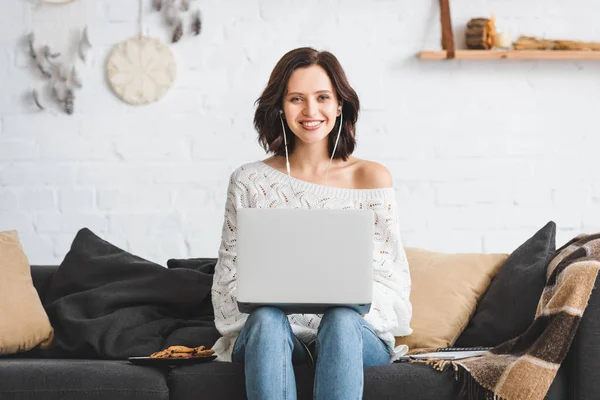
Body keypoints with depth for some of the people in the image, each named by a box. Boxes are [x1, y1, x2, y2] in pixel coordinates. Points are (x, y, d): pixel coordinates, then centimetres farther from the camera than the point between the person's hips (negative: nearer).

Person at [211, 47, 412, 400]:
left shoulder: (372, 178, 5)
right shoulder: (250, 181, 7)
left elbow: (393, 278, 4)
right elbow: (230, 279, 7)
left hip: (353, 330, 0)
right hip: (269, 333, 1)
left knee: (341, 319, -35)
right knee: (268, 317, -34)